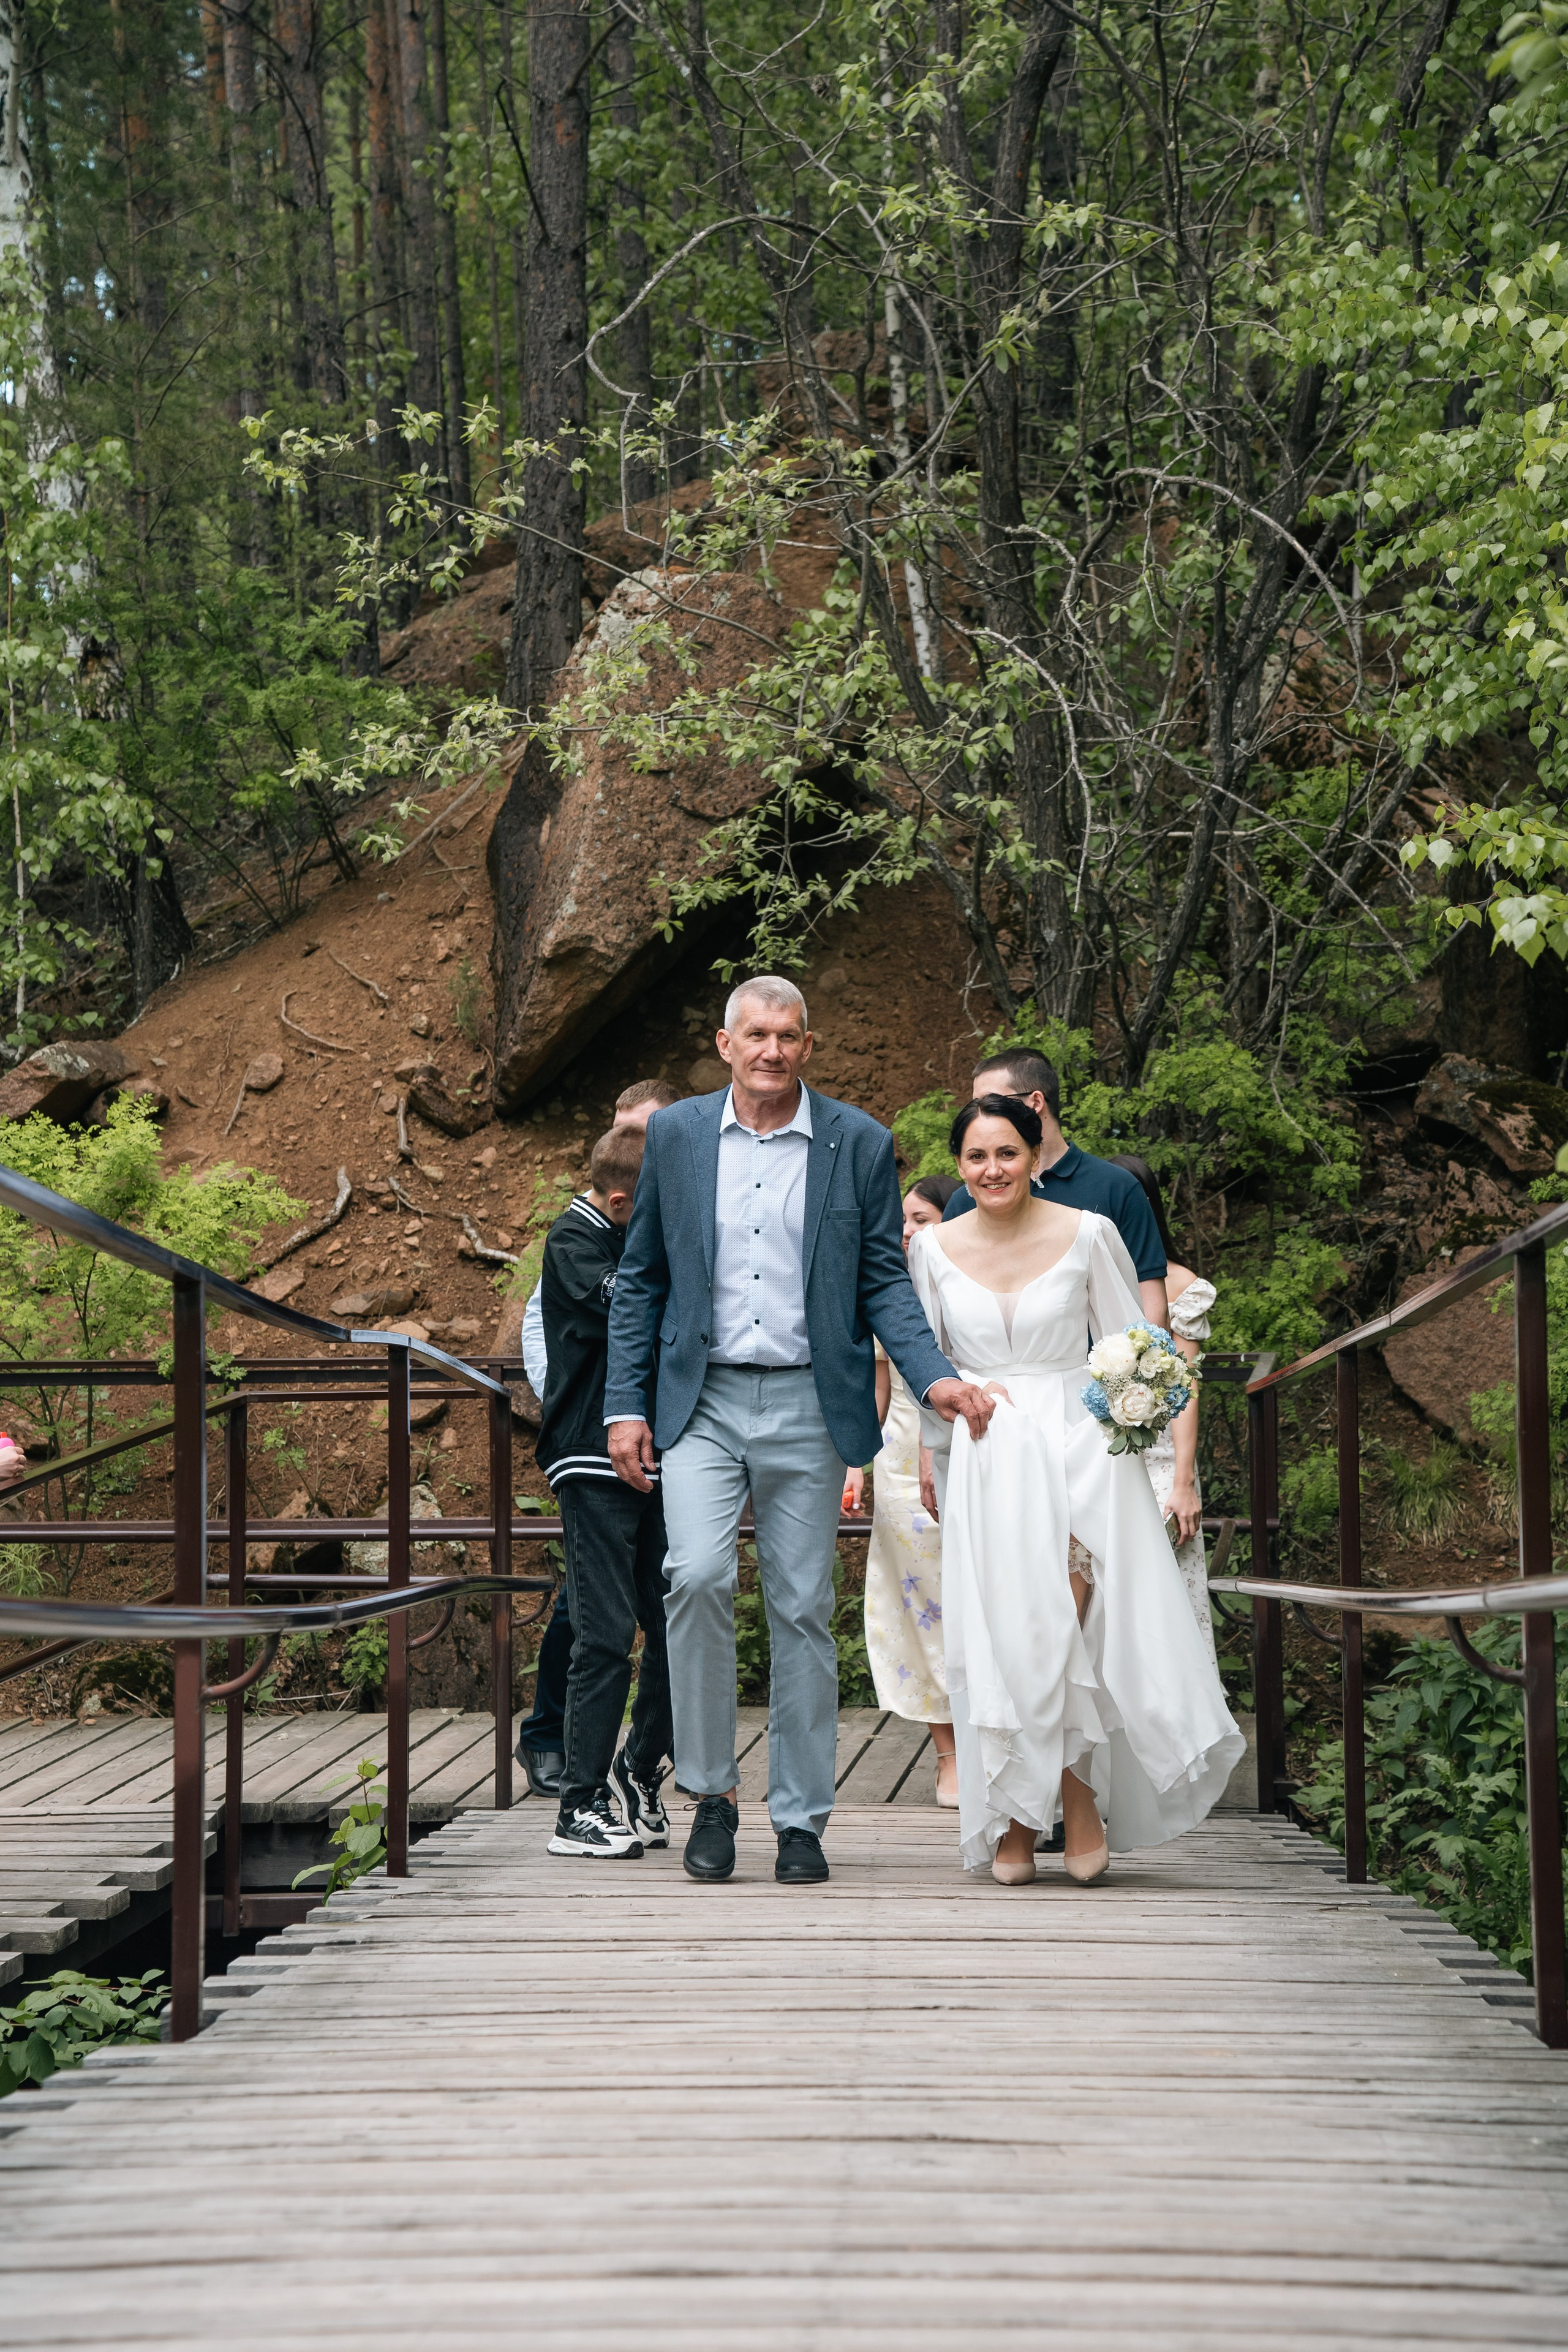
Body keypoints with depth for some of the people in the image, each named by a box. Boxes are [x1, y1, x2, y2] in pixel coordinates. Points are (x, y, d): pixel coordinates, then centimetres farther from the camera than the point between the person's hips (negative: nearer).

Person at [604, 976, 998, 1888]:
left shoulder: (860, 1144, 2)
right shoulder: (677, 1135, 5)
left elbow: (883, 1281, 4)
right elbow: (642, 1280, 10)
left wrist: (934, 1376, -11)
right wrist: (627, 1403, 4)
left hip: (808, 1404, 0)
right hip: (702, 1402, 0)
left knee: (804, 1609, 3)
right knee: (699, 1574, -19)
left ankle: (802, 1819, 14)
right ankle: (712, 1789, -2)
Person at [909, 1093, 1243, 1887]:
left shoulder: (1088, 1234, -1)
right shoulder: (934, 1248, 5)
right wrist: (930, 1459, 12)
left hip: (1074, 1454, -2)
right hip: (981, 1465, 2)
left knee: (1068, 1632, -15)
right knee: (996, 1639, -1)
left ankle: (1080, 1796, 1)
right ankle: (1012, 1821, 8)